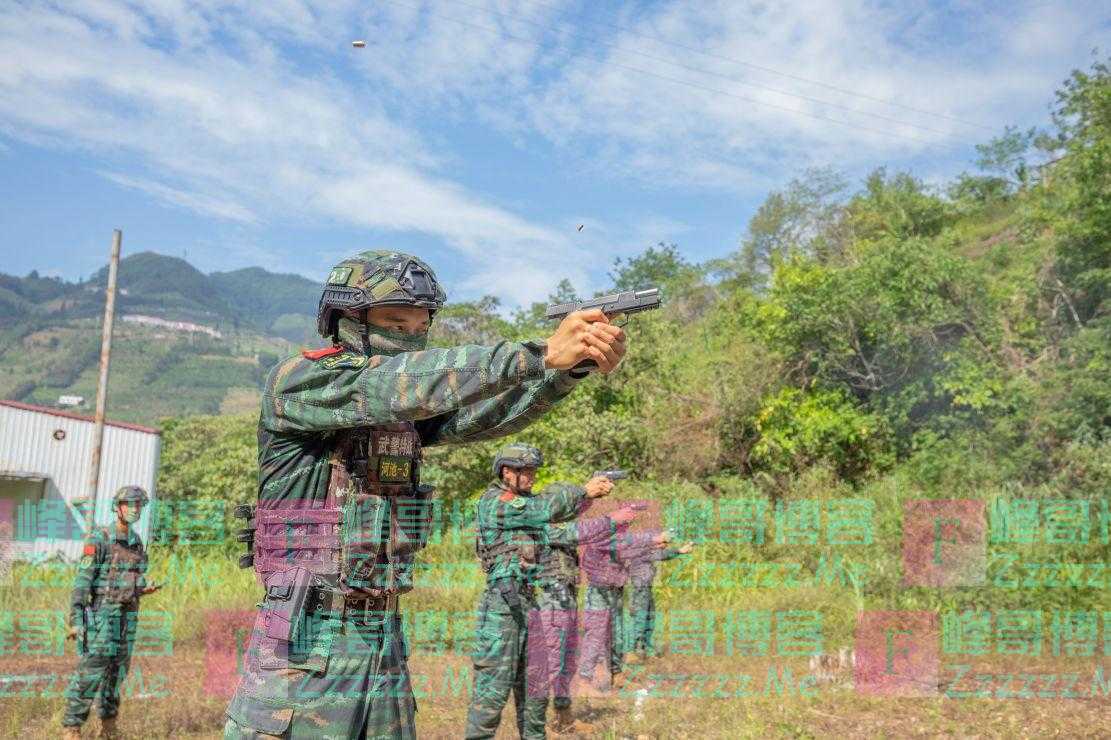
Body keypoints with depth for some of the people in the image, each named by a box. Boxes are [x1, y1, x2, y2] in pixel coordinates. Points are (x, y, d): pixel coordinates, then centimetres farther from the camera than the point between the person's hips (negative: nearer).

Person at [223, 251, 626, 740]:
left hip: (385, 642, 6)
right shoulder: (293, 382, -10)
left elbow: (484, 413, -8)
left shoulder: (407, 412, 8)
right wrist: (540, 353, -32)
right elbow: (397, 385, -25)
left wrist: (569, 366, -26)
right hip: (303, 645, -6)